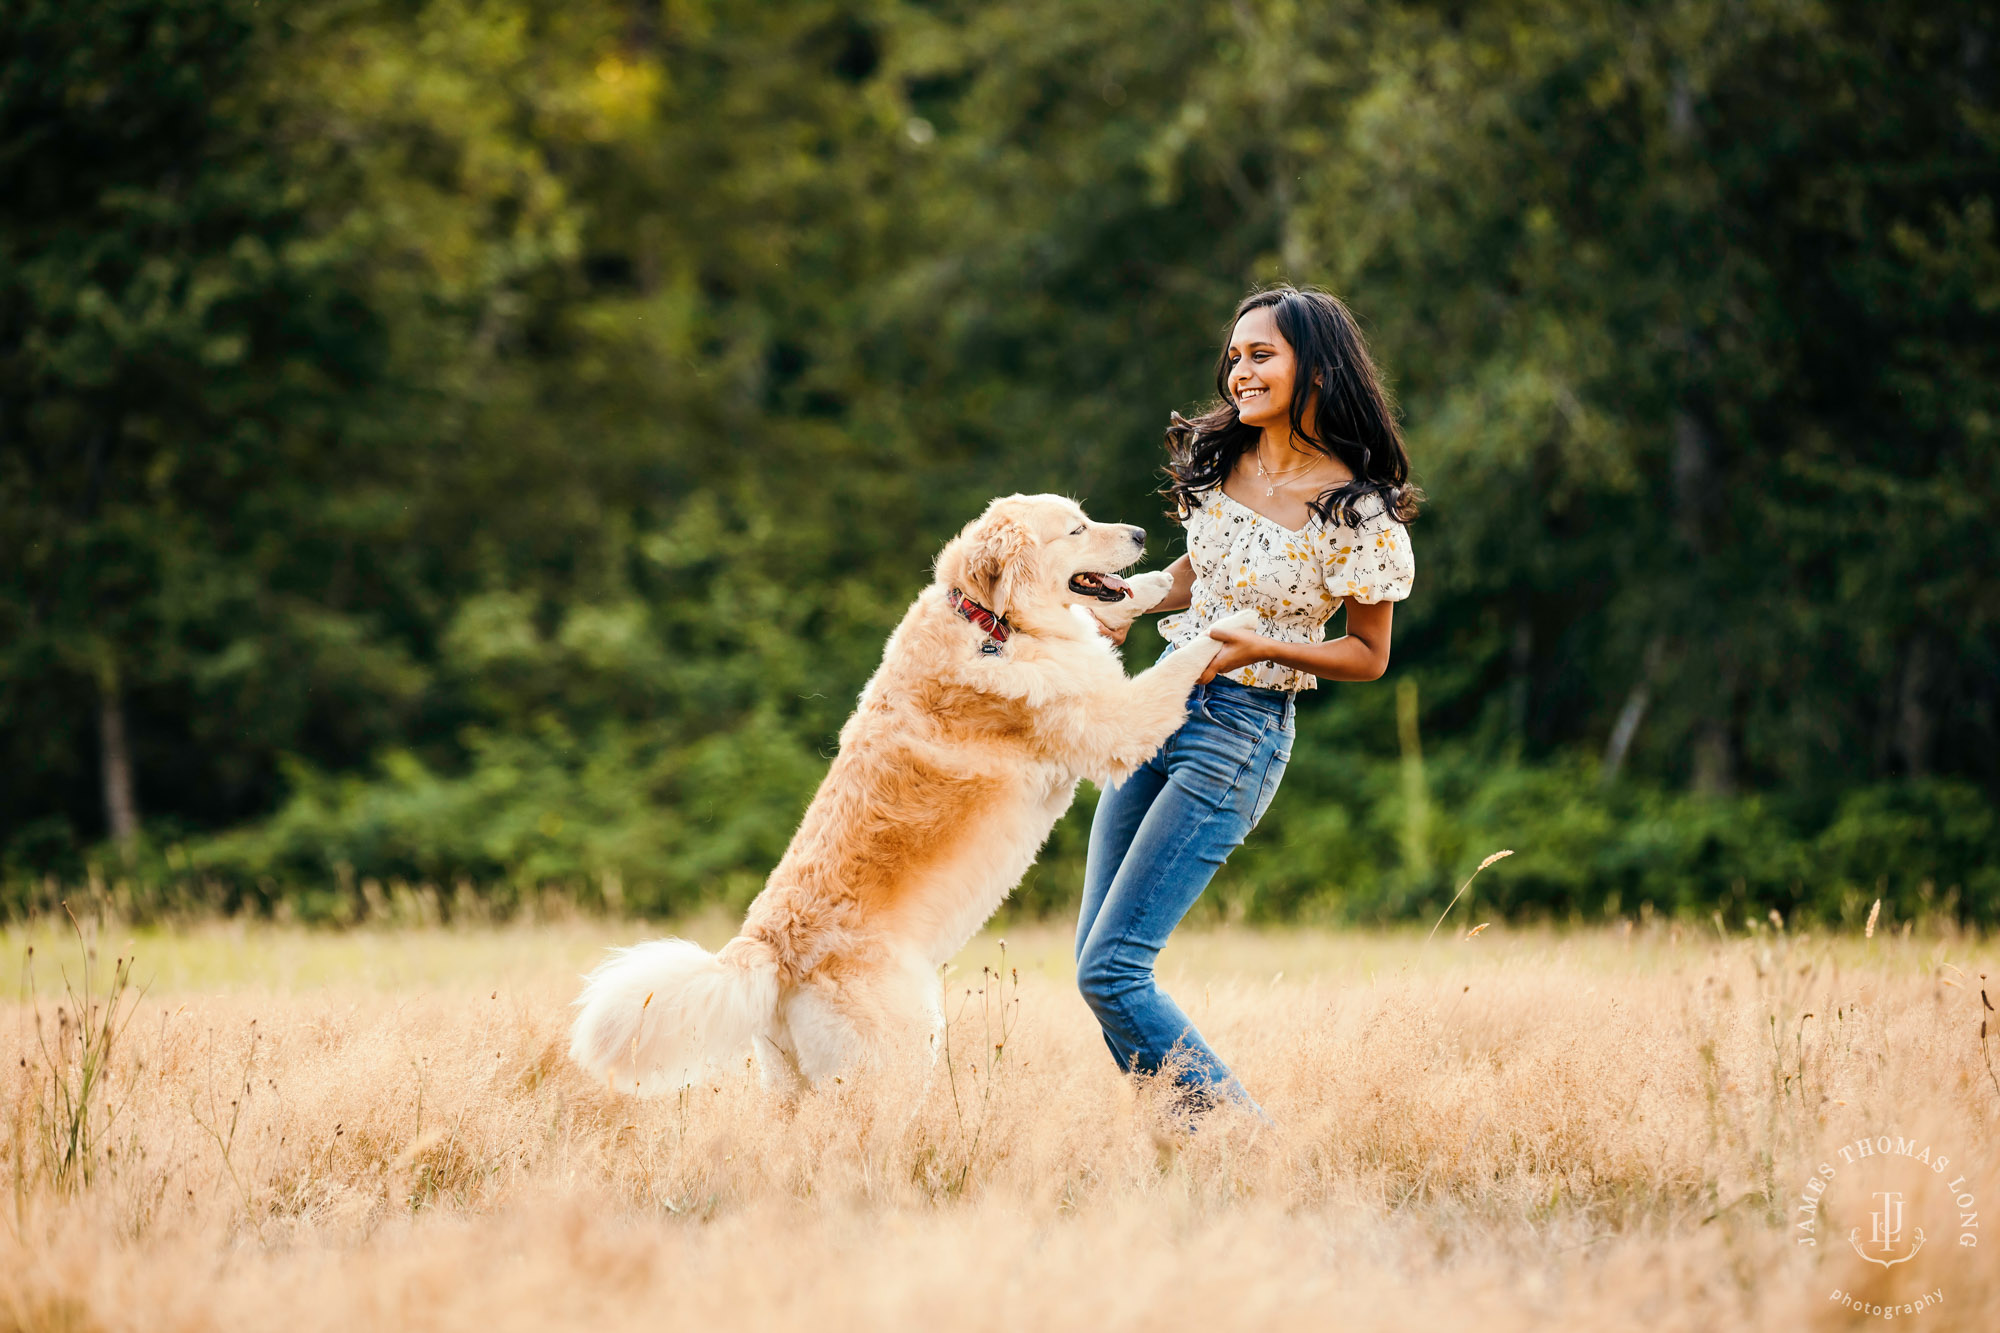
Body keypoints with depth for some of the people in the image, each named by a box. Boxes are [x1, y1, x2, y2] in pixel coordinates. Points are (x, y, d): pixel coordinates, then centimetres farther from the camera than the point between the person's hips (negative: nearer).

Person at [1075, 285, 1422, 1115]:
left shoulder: (1361, 514, -15)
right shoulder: (1220, 460, 3)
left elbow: (1368, 656, -6)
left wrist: (1259, 645, -20)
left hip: (1238, 729, -8)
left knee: (1110, 971, -12)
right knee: (1093, 959, 8)